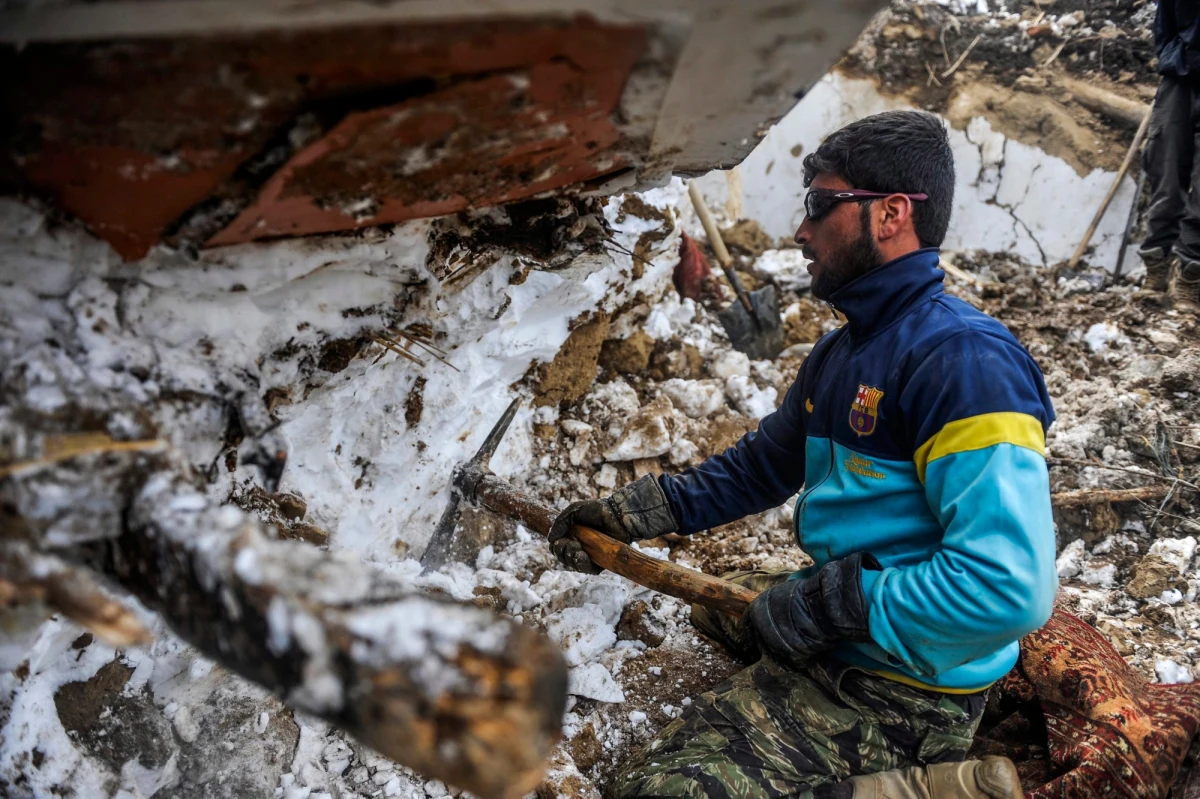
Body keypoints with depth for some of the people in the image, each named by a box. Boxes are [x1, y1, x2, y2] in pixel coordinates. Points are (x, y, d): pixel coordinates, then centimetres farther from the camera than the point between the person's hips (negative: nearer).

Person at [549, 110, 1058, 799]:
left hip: (903, 685, -10)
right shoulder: (839, 354, 9)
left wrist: (824, 605, -24)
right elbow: (762, 464, 19)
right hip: (836, 635, 10)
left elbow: (1008, 586, -31)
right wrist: (635, 513, 11)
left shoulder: (965, 361, -23)